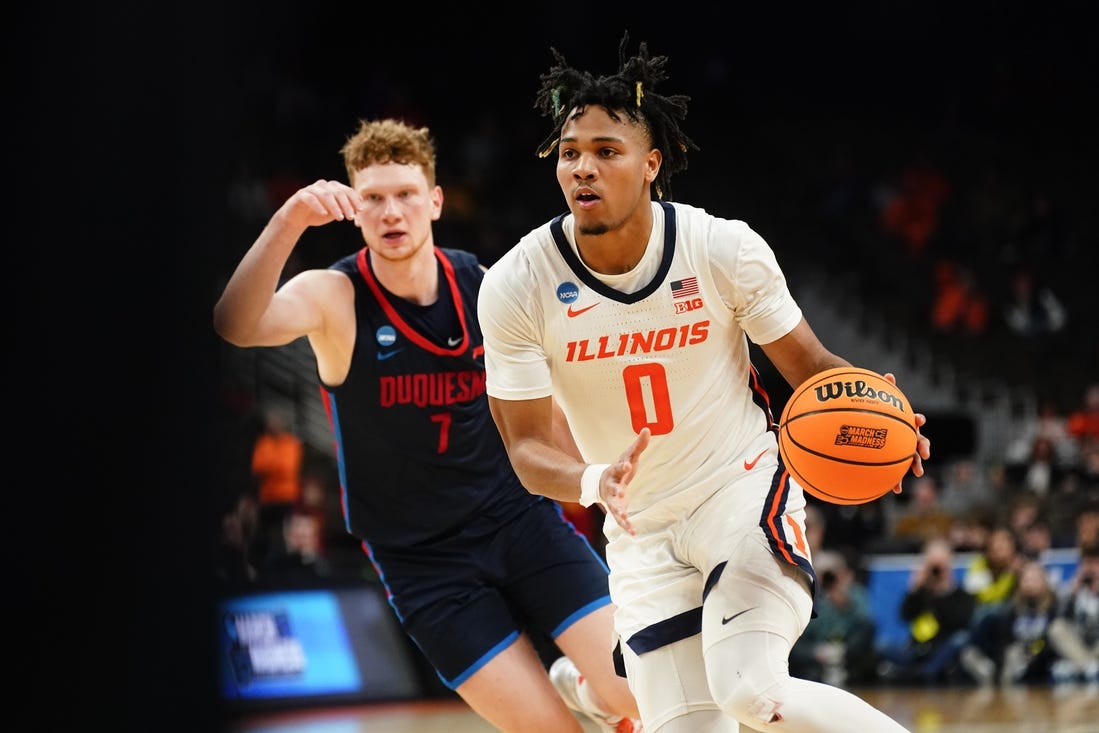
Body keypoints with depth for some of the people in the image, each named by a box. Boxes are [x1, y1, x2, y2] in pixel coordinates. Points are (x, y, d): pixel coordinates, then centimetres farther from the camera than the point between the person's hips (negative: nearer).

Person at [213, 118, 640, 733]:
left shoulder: (487, 288, -3)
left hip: (519, 515, 3)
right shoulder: (333, 297, -12)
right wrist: (287, 224, -48)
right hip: (424, 561, -2)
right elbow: (237, 327, -35)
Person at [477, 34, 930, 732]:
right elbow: (528, 446, -10)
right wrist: (594, 482, -32)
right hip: (642, 533, 2)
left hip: (747, 490, -2)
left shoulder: (726, 248, -14)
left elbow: (808, 364, -1)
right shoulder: (516, 287, -13)